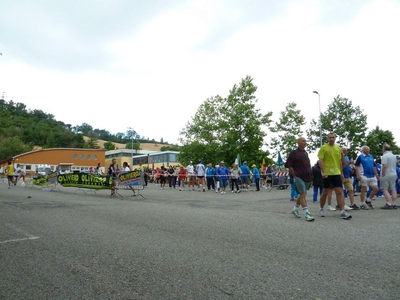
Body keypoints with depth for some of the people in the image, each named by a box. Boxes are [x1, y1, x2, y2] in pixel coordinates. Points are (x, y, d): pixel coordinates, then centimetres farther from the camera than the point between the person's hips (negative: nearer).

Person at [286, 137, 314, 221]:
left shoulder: (306, 153, 14)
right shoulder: (294, 153, -7)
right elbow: (289, 166, -8)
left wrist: (310, 175, 15)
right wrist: (295, 175, -10)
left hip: (307, 177, 7)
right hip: (299, 177, -7)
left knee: (302, 194, 14)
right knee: (302, 194, -8)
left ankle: (295, 209, 29)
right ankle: (307, 214, -8)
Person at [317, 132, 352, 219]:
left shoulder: (338, 148, 11)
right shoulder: (323, 148, -4)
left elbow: (340, 161, 18)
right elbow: (320, 160, -9)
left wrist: (341, 172, 15)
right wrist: (323, 171, -17)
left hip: (337, 173, 4)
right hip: (327, 174, -4)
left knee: (340, 191, -4)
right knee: (325, 192, 6)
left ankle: (342, 212, -4)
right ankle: (321, 209, 23)